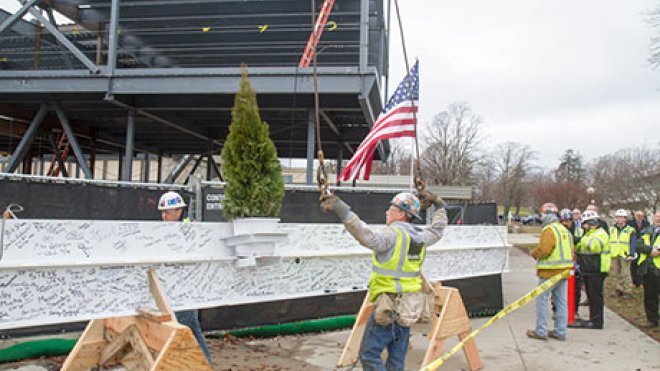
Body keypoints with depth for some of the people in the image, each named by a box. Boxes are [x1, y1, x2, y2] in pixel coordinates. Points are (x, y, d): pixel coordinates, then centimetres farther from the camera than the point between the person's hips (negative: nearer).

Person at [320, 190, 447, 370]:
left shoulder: (393, 234, -16)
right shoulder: (420, 236, 7)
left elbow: (369, 237, -35)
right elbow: (437, 229, 28)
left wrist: (343, 212, -42)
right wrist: (439, 204, 41)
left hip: (388, 306, -8)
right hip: (408, 308, 8)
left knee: (369, 355, -1)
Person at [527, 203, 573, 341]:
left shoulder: (548, 230, -15)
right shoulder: (565, 230, 14)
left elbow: (543, 250, -23)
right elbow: (571, 251, 17)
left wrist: (533, 253, -5)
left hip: (549, 272, -9)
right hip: (563, 271, 9)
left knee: (542, 300, 0)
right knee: (561, 301, 11)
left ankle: (541, 331, 3)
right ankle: (560, 332, 16)